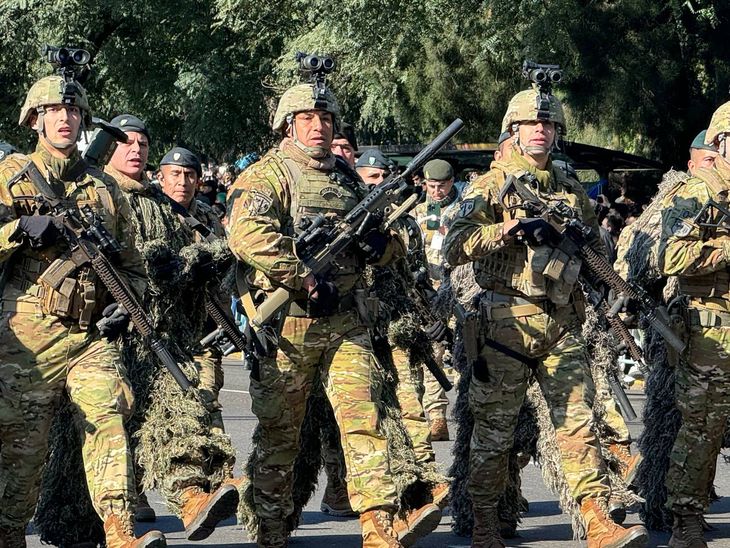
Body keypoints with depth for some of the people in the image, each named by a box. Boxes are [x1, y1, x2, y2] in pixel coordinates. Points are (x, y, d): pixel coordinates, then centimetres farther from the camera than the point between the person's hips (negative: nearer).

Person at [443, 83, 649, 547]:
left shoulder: (572, 193, 17)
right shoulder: (491, 187, 3)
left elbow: (598, 249, 25)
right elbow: (454, 248, -8)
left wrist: (582, 243, 3)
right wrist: (502, 231, -23)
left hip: (563, 322, 4)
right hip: (507, 319, -4)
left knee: (577, 421, -4)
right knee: (495, 427, 2)